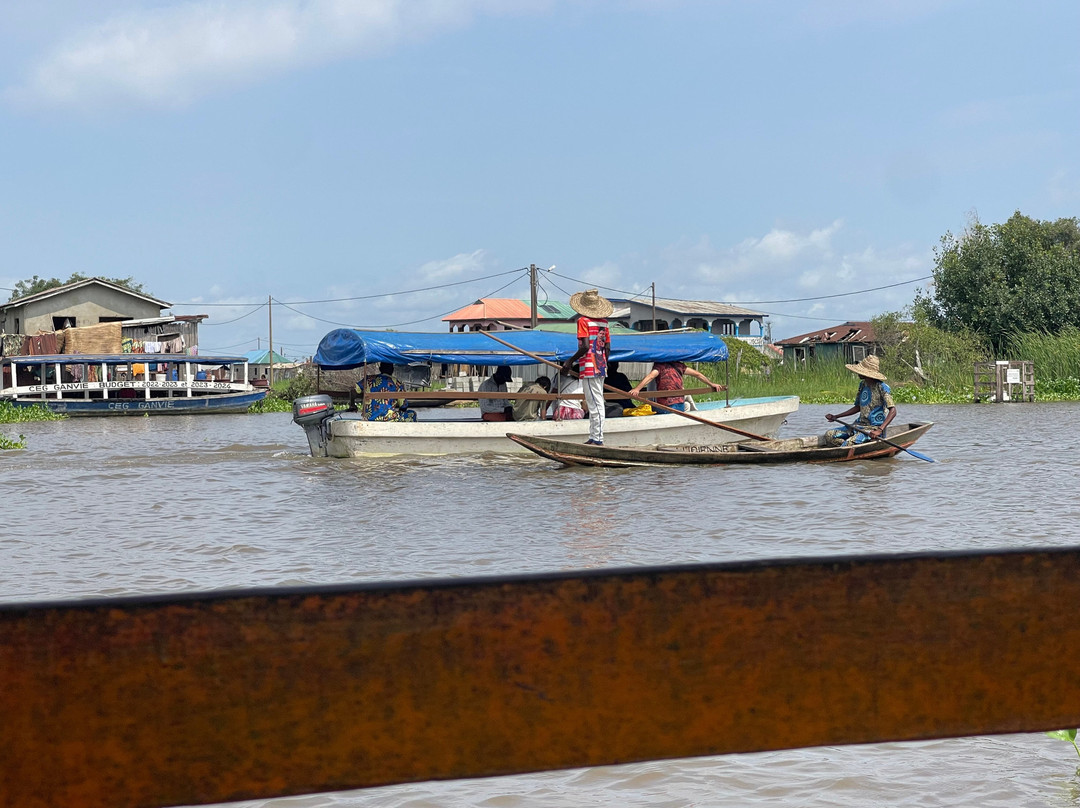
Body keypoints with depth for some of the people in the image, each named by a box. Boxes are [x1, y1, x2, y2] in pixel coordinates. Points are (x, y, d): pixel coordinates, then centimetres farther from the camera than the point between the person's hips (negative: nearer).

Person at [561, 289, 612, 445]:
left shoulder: (583, 321, -10)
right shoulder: (603, 322, 11)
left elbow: (585, 347, -18)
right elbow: (607, 348, 11)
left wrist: (570, 361, -9)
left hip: (589, 368, -8)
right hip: (601, 368, 8)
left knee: (595, 404, -8)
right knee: (596, 404, 12)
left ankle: (598, 439, -9)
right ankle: (593, 437, 15)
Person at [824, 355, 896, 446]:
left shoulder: (882, 388, -14)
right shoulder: (862, 385, 11)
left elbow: (893, 411, -22)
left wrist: (880, 430, -34)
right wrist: (836, 417, 19)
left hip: (873, 429, -9)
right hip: (859, 425, 9)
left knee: (848, 443, -33)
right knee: (829, 435, -8)